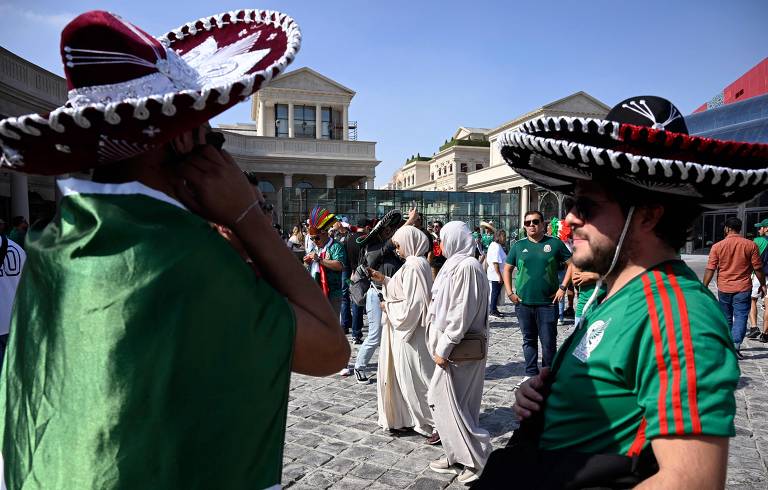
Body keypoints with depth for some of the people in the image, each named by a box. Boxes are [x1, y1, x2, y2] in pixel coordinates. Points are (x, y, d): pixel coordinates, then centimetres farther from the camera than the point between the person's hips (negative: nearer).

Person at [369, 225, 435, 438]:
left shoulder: (414, 266, -21)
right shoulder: (413, 263, 9)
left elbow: (412, 304, -25)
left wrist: (389, 306, -11)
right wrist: (384, 281, 8)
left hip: (409, 332, -10)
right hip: (404, 331, 10)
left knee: (415, 379, 1)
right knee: (403, 376, 17)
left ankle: (434, 423, 13)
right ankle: (405, 418, 29)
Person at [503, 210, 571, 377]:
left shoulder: (555, 243, -1)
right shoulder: (518, 245, 6)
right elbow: (507, 269, 12)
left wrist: (563, 288, -6)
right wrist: (510, 292, 3)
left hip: (548, 303, -2)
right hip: (523, 303, 2)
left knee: (549, 343, 3)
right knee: (529, 341, 14)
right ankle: (531, 374, 26)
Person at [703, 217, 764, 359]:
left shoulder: (717, 246, -5)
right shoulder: (750, 245, -4)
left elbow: (710, 269, -6)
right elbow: (758, 268, 0)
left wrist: (704, 287, 0)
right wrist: (762, 284, 13)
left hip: (724, 289, 1)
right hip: (743, 288, -1)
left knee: (726, 318, 15)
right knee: (741, 317, 0)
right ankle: (736, 344, -15)